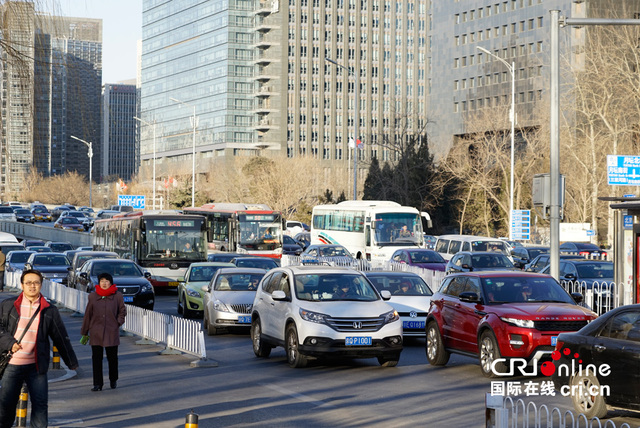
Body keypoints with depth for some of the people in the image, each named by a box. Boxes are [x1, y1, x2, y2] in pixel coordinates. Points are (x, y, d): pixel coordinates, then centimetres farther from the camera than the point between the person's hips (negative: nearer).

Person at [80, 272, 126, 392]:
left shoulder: (117, 296, 1)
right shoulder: (93, 296, 4)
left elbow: (122, 311, 12)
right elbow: (87, 315, 9)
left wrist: (118, 322, -3)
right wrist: (84, 332, 11)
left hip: (112, 332, -1)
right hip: (96, 332, 1)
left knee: (112, 357, 7)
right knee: (96, 358, -2)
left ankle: (113, 380, 28)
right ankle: (97, 384, 3)